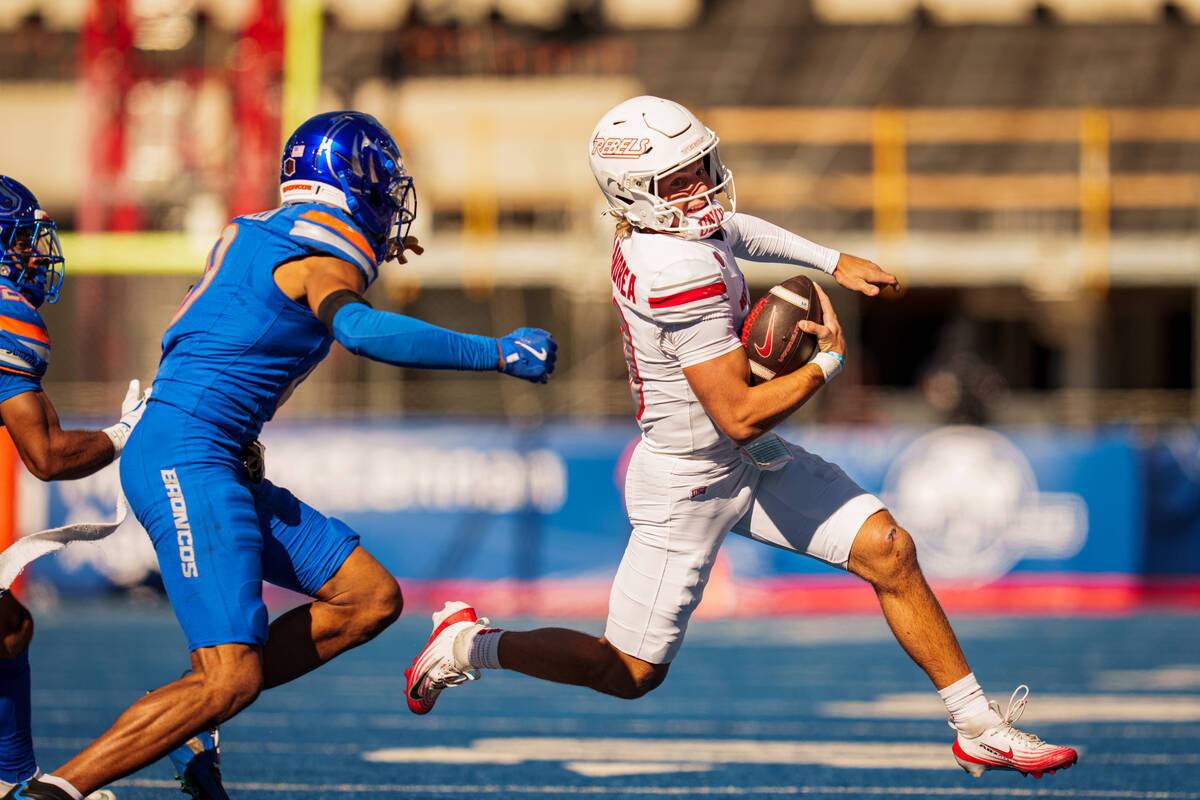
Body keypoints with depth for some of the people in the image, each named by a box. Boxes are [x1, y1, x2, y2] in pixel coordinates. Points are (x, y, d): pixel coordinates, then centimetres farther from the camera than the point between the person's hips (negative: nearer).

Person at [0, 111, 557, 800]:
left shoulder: (252, 234, 17)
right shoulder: (327, 258, -10)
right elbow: (360, 330, -31)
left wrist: (367, 254, 45)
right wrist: (497, 353, -27)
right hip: (187, 455, -10)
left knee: (372, 600, 8)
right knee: (232, 677, -17)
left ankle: (194, 721, 7)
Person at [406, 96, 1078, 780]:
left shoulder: (654, 231, -4)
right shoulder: (685, 273, -32)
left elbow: (733, 231, 24)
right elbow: (740, 417, -29)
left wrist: (834, 261, 20)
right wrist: (828, 363, -17)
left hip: (754, 464, 9)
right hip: (688, 486, -9)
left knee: (890, 553, 0)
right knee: (630, 673, 5)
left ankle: (981, 728, 8)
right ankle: (470, 645, 26)